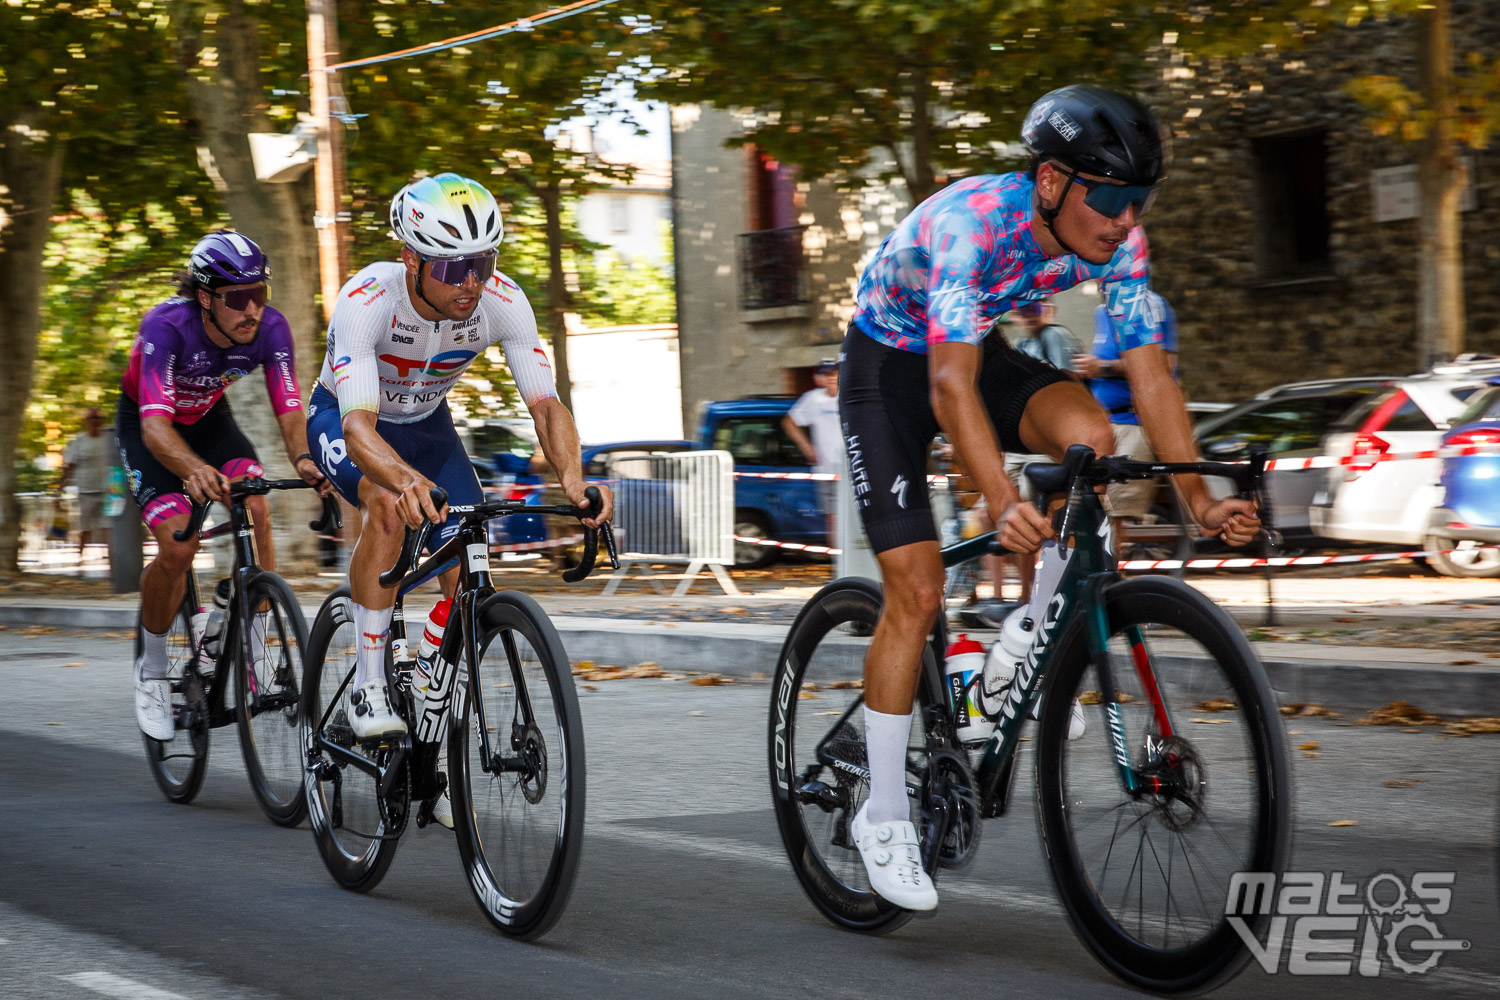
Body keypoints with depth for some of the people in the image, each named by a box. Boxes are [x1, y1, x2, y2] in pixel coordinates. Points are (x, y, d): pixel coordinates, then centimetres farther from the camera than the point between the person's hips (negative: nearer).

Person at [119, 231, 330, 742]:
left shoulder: (270, 328, -27)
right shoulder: (167, 326, -37)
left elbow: (289, 409, -30)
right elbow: (156, 426, -45)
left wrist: (303, 458, -52)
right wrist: (195, 470, -66)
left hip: (208, 417, 3)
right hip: (145, 423, -3)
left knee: (256, 506, -24)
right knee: (178, 546, -20)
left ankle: (256, 647, -12)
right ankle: (151, 669, 4)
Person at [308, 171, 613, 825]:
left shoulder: (502, 302, -27)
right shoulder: (366, 301, -37)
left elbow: (545, 402, -30)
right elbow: (360, 424, -47)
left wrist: (573, 476, -51)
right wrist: (408, 478, -68)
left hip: (425, 423, 4)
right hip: (344, 419, -4)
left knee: (466, 574, -10)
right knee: (391, 505, -36)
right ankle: (369, 687, -23)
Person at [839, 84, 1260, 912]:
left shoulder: (1116, 241, -18)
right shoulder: (972, 222, -35)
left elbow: (1150, 373, -16)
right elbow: (952, 385, -44)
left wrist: (1199, 499, -25)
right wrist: (1002, 504, -55)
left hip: (980, 348, 5)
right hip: (890, 360, -5)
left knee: (1087, 433, -26)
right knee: (916, 590, -12)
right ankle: (882, 817, 0)